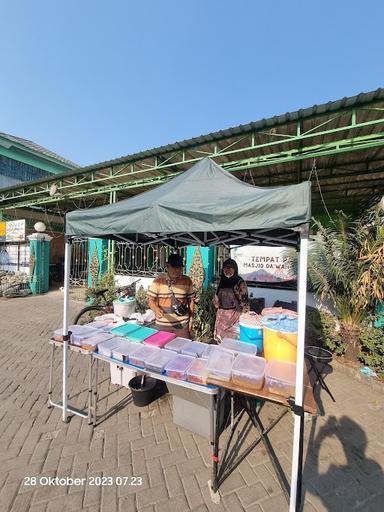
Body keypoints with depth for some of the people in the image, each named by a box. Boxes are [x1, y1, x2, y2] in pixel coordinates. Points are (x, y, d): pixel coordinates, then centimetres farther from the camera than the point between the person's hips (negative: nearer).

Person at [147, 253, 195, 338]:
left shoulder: (187, 281, -3)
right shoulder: (158, 281, -8)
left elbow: (191, 300, 5)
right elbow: (151, 300, -5)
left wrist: (191, 319, 4)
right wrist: (156, 309, -25)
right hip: (162, 324, 0)